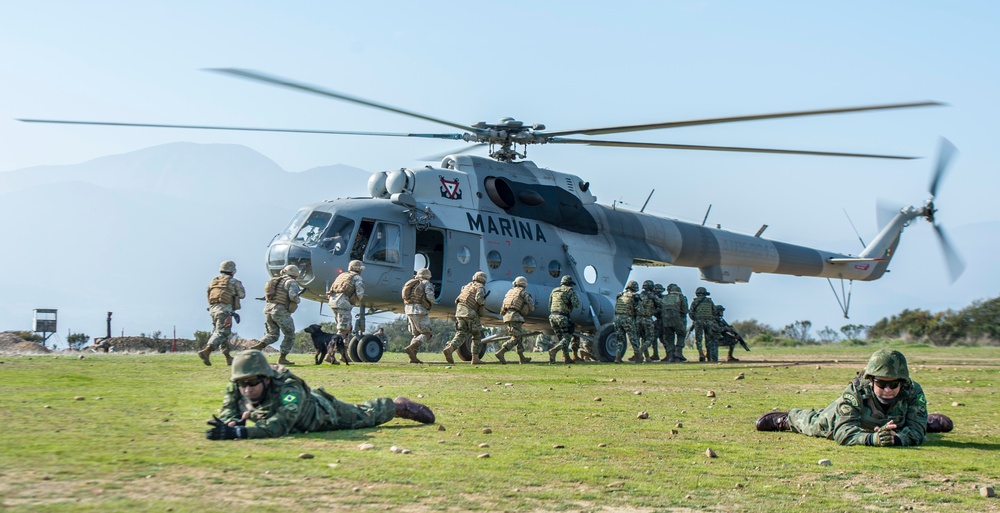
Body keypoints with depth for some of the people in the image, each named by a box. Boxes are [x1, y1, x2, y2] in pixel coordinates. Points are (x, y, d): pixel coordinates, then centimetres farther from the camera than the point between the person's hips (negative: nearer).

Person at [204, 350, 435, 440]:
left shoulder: (288, 390, -50)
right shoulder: (236, 388, -32)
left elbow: (278, 427, -60)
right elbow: (228, 410, -17)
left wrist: (238, 432, -70)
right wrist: (231, 423, -42)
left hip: (324, 414, -6)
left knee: (366, 416, 20)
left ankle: (397, 406, 49)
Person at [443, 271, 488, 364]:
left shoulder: (467, 286, 25)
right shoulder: (480, 287, 3)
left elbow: (457, 300, 24)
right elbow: (478, 298, -18)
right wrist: (483, 303, 3)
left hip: (459, 311, 6)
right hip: (470, 312, -6)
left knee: (461, 335, 0)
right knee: (477, 336, 9)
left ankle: (449, 348, -27)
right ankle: (475, 358, 7)